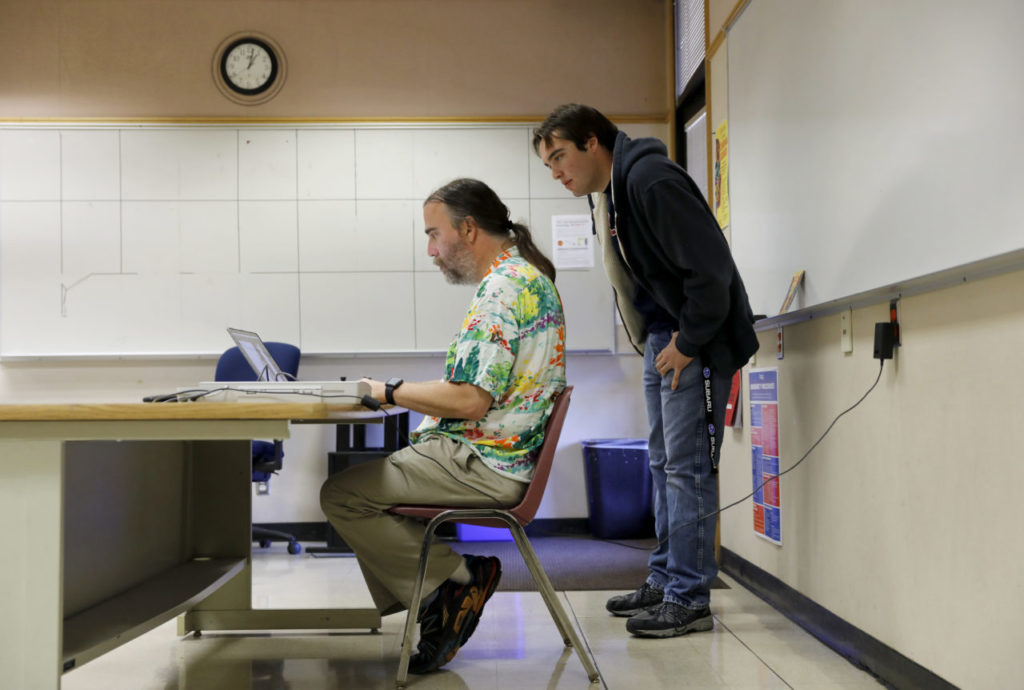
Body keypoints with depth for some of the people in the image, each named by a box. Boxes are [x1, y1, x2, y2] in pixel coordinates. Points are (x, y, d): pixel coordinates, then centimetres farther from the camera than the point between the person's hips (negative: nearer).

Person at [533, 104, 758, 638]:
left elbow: (710, 267, -24)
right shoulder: (603, 193, 12)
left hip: (696, 341, -10)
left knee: (688, 466, -7)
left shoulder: (651, 181, -20)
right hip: (661, 340, 10)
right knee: (664, 462, 14)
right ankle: (664, 582, 24)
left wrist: (687, 343, -18)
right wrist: (656, 341, 12)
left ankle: (689, 599, 0)